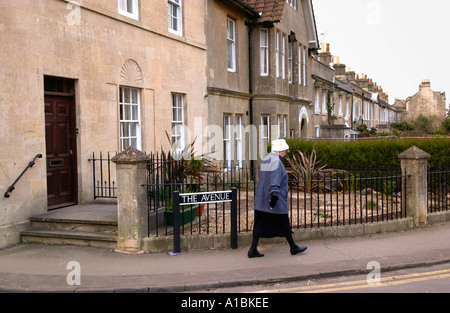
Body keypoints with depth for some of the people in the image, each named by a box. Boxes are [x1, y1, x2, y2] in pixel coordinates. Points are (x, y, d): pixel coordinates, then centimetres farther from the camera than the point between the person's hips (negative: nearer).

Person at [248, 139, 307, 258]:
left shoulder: (264, 161, 14)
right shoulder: (276, 162, -16)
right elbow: (274, 183, -24)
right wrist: (274, 197, -24)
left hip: (261, 201, 8)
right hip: (277, 203, -8)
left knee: (260, 225, 8)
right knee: (284, 225, 6)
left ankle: (253, 249, 5)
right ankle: (293, 247, 20)